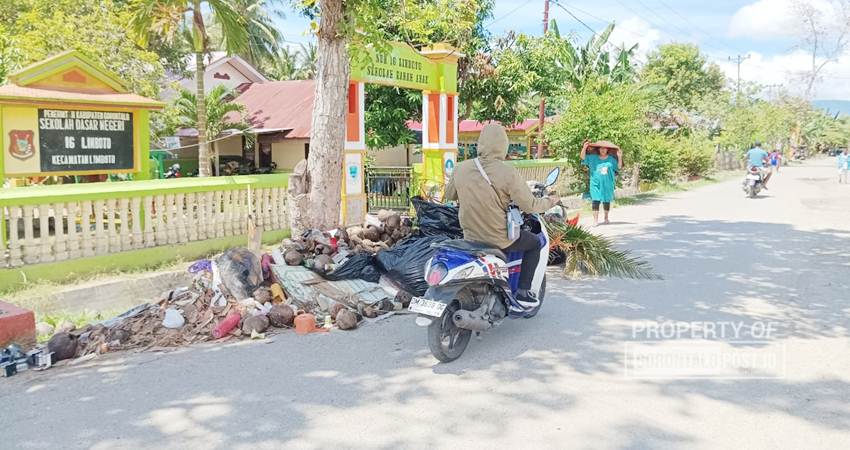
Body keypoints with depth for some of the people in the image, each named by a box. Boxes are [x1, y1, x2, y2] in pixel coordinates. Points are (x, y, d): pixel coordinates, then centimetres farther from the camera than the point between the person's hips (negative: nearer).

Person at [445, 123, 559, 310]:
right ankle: (523, 293, 19)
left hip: (470, 237, 5)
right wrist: (550, 201, 7)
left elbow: (449, 195, 10)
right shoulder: (508, 172, -20)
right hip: (499, 240, -5)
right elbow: (529, 205, -13)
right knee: (535, 243, 22)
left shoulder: (461, 168, -6)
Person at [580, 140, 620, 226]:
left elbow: (618, 167, 6)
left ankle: (606, 218, 26)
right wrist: (584, 148, -12)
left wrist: (619, 157, -5)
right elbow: (582, 157, 3)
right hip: (596, 184, -1)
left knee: (607, 201, 8)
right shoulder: (593, 158, 4)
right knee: (595, 201, -9)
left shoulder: (611, 159, 5)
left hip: (607, 184, 1)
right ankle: (595, 220, -8)